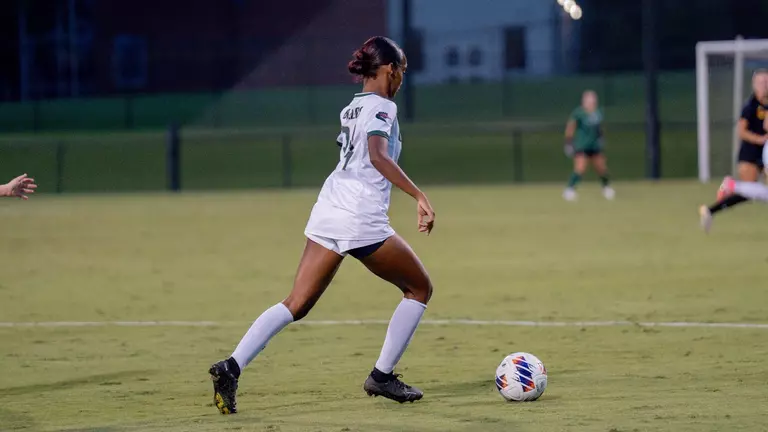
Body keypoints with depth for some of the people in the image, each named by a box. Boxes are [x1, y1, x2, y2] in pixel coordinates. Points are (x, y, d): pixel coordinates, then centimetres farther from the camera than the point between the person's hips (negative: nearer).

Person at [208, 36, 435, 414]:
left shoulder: (351, 109, 20)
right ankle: (382, 376, 12)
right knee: (420, 288, 12)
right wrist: (419, 196, -27)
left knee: (296, 305, 4)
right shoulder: (382, 107, -5)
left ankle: (232, 367, -13)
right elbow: (378, 156, -22)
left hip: (327, 213, 8)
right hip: (362, 220, -8)